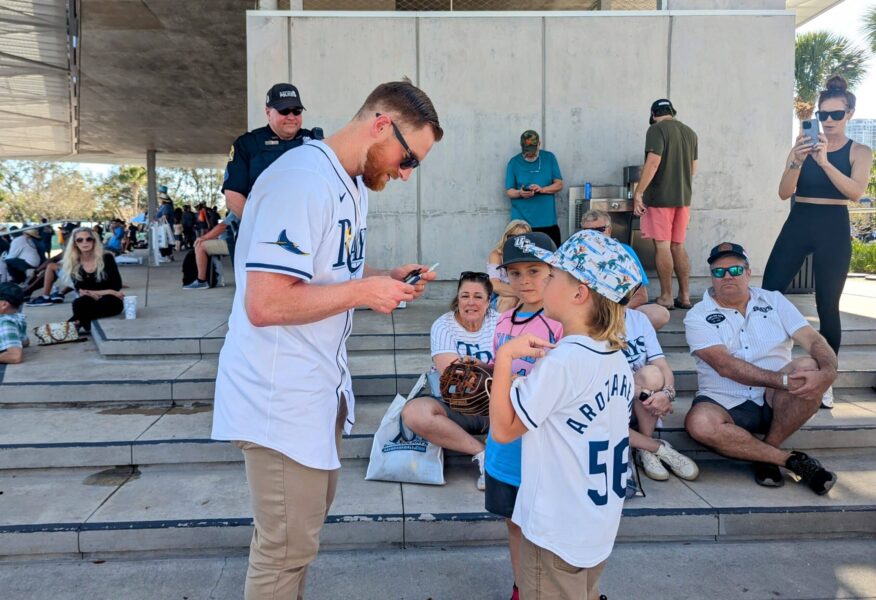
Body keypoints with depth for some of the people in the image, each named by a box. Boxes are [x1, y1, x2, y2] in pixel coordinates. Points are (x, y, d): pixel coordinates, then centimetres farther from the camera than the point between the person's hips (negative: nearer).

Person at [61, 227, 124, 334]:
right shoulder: (73, 263, 2)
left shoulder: (106, 257, -4)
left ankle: (78, 321, -23)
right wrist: (108, 291, -16)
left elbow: (117, 285, -5)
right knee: (79, 303, -34)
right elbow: (80, 290, -4)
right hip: (90, 301, 1)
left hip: (110, 302, -1)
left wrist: (90, 292, -10)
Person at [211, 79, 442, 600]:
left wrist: (387, 280, 1)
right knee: (286, 547, 5)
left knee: (310, 516, 23)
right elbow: (265, 304, -27)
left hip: (321, 386, 10)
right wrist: (363, 292, -19)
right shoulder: (303, 180, -22)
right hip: (281, 396, -10)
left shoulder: (353, 184, 10)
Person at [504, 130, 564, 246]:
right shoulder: (514, 162, 3)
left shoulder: (549, 158, 6)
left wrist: (542, 189, -14)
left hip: (548, 221, 1)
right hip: (522, 223, -1)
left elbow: (559, 184, 5)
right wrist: (520, 193, -20)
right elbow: (508, 191, 3)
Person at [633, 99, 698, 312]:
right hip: (683, 197, 6)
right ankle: (684, 296, 14)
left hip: (660, 198, -6)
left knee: (662, 247, -2)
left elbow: (653, 162, -19)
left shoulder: (656, 129, -7)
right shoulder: (690, 132, 14)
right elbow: (693, 169, 19)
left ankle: (666, 298, 1)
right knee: (678, 246, 12)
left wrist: (639, 192, -18)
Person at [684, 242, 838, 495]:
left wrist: (828, 371, -26)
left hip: (776, 402, 3)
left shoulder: (774, 301, 9)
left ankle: (767, 451, -11)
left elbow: (814, 339, -4)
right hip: (725, 405, -2)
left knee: (810, 367, -26)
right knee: (699, 424, -35)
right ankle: (790, 459, -16)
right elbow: (725, 365, -17)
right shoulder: (698, 317, -2)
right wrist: (782, 380, -26)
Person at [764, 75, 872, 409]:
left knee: (828, 307, 3)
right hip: (797, 226, 2)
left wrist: (825, 161, -26)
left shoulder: (859, 152, 3)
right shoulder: (803, 147, 6)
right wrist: (796, 162, -20)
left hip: (833, 230, -1)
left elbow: (856, 192, -15)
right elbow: (784, 193, -3)